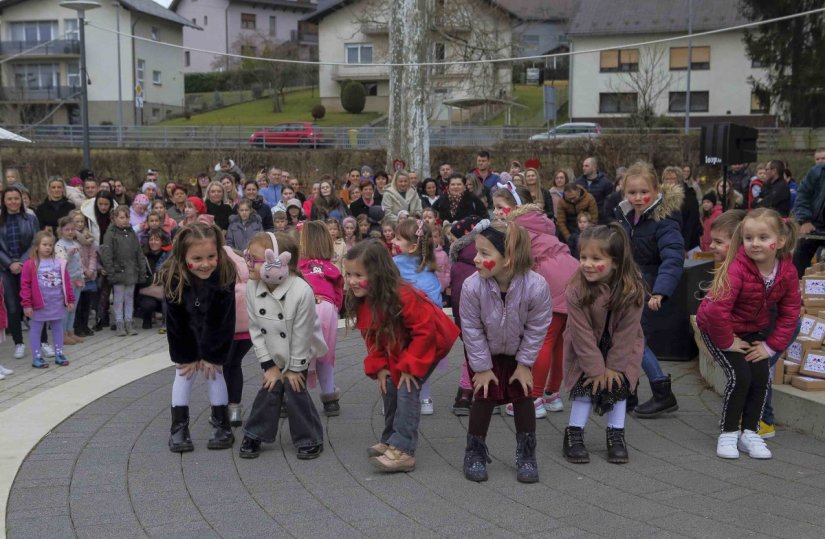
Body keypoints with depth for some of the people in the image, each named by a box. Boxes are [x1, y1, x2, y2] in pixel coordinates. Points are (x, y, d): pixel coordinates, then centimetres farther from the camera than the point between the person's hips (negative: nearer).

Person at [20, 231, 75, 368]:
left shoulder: (59, 263, 2)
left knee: (58, 328, 13)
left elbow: (66, 282, 7)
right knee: (35, 330, 5)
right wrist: (26, 304, -11)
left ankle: (59, 354, 24)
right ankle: (37, 357, 13)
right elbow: (25, 285, -9)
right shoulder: (30, 264, -9)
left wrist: (70, 300, 7)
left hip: (57, 304, 4)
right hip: (39, 305, -4)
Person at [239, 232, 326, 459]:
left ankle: (310, 439, 13)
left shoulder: (302, 292, -34)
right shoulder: (252, 287, -19)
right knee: (269, 390, 2)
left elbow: (302, 335, -23)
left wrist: (295, 368, -14)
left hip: (300, 352, -4)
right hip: (272, 353, 4)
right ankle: (254, 436, 18)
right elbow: (255, 328, -9)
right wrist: (268, 364, -8)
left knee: (295, 390, -4)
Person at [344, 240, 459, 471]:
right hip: (397, 348, 8)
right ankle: (390, 441, 19)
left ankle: (403, 450, -19)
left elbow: (425, 332, -31)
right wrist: (379, 367, -9)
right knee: (389, 388, 4)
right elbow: (371, 337, 0)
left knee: (407, 389, -18)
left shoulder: (404, 296, -36)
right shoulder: (360, 300, -12)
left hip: (431, 343, -8)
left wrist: (409, 366, -27)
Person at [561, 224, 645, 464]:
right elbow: (582, 334, -23)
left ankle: (616, 436, 11)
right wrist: (595, 368, -21)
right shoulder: (577, 289, -29)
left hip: (621, 349, 1)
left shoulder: (633, 290, -27)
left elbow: (626, 332, -19)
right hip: (585, 349, -1)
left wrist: (613, 366, -17)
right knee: (586, 385, -9)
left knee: (618, 384, -5)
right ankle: (574, 435, 4)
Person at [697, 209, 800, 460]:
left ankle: (750, 432, 13)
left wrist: (771, 345, -7)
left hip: (755, 329, 5)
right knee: (740, 376, -16)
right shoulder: (737, 269, -32)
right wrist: (727, 343, -22)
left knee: (762, 377, -5)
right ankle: (728, 433, 2)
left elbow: (789, 313, -2)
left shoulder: (788, 272, -13)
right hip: (717, 328, -5)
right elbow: (716, 310, -34)